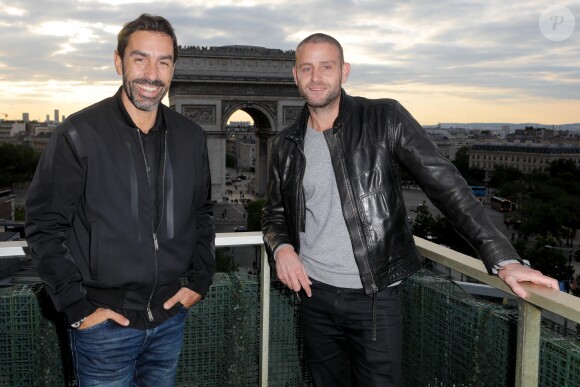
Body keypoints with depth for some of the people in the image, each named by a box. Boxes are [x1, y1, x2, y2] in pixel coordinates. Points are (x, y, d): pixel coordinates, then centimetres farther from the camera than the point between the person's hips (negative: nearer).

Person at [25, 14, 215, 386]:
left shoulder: (191, 137, 2)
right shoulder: (78, 134, -11)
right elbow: (45, 226, -9)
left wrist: (200, 280, 4)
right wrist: (77, 306, -11)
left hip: (170, 317, 4)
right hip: (105, 324, -4)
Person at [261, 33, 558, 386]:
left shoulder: (385, 119, -8)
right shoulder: (286, 145, 4)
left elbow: (445, 184, -12)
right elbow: (275, 212, 14)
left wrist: (503, 258, -19)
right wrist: (281, 247, -9)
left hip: (377, 297, -3)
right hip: (315, 293, 4)